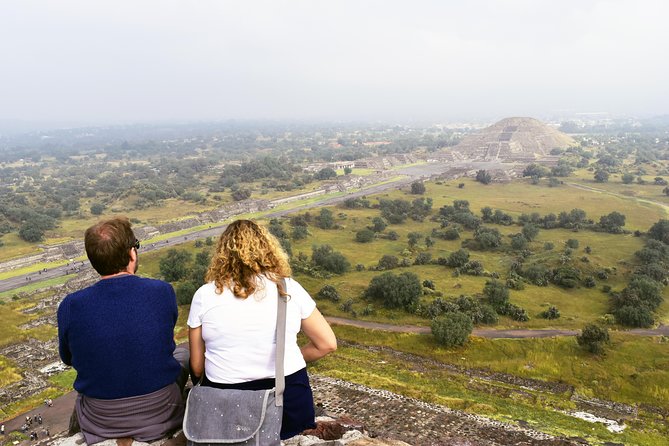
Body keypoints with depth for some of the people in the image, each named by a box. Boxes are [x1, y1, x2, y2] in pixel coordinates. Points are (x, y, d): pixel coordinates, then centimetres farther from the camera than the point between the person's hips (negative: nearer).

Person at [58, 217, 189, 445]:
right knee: (183, 353, 28)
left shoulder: (70, 306, -17)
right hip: (160, 415, -1)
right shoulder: (163, 292, -19)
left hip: (100, 422, 1)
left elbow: (68, 358, 3)